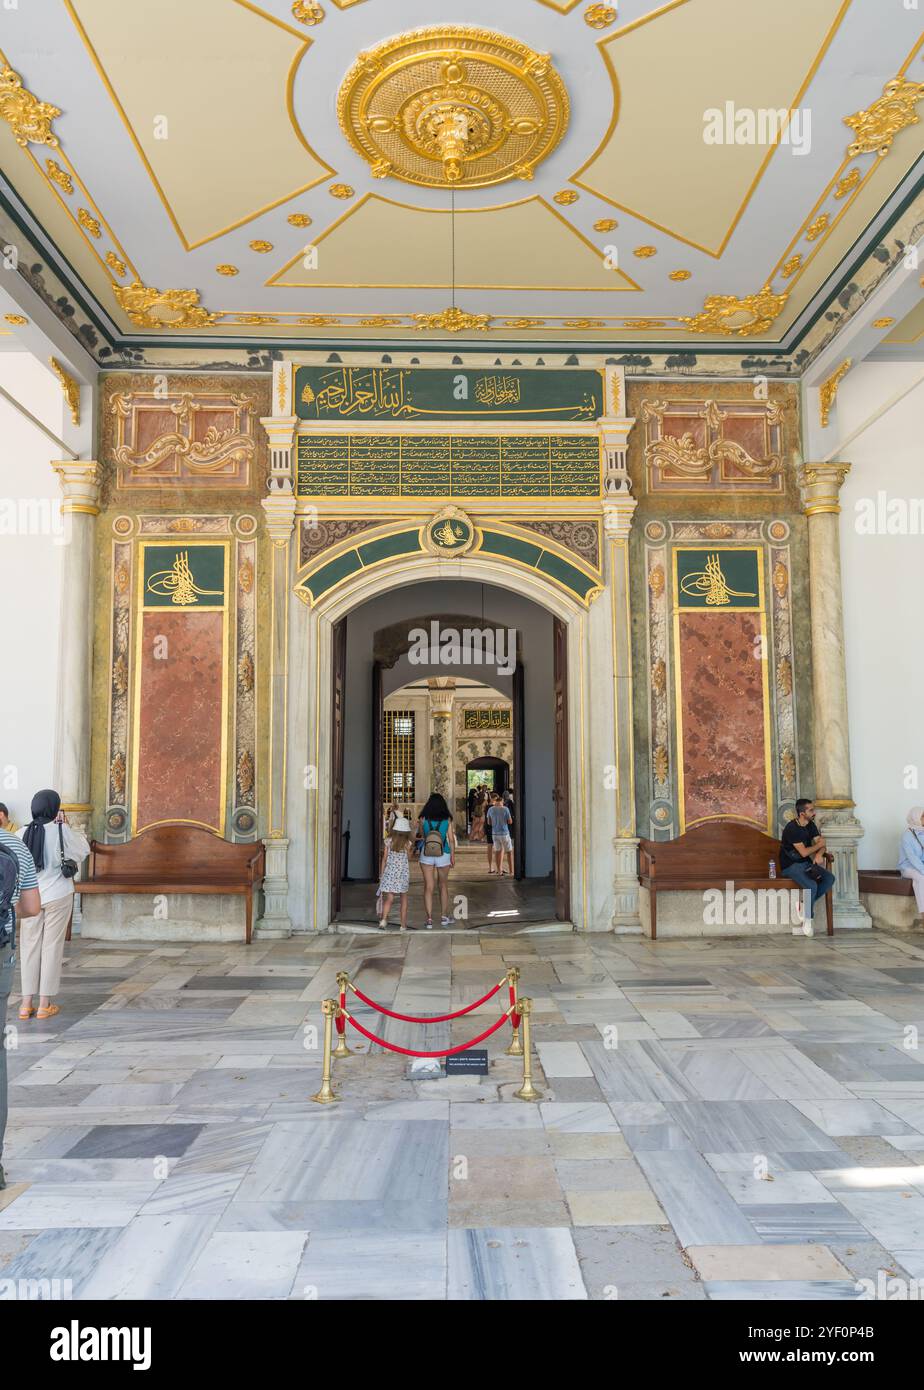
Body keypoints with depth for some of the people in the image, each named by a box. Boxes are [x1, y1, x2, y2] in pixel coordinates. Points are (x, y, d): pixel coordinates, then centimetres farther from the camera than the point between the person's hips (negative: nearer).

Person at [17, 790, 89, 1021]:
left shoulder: (23, 833, -2)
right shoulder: (62, 831, -12)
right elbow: (84, 849, 2)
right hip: (57, 896, -3)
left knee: (30, 947, 11)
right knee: (52, 947, 5)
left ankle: (26, 1004, 14)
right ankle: (44, 1005, 9)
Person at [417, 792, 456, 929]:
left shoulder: (424, 819, -6)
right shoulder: (447, 819, -6)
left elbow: (422, 835, 9)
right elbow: (451, 839, -2)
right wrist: (453, 856, 6)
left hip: (426, 856, 0)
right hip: (443, 856, 0)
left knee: (428, 887, 5)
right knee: (443, 886, 17)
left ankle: (429, 919, 0)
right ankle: (445, 916, 24)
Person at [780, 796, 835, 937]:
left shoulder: (810, 825, 7)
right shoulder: (791, 828, -19)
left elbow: (822, 845, 4)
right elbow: (804, 852, -21)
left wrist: (819, 854, -19)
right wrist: (819, 844, -5)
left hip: (806, 863, 8)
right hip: (791, 866, -8)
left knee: (830, 878, -14)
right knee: (812, 885, -29)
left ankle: (805, 904, -6)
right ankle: (807, 920, -10)